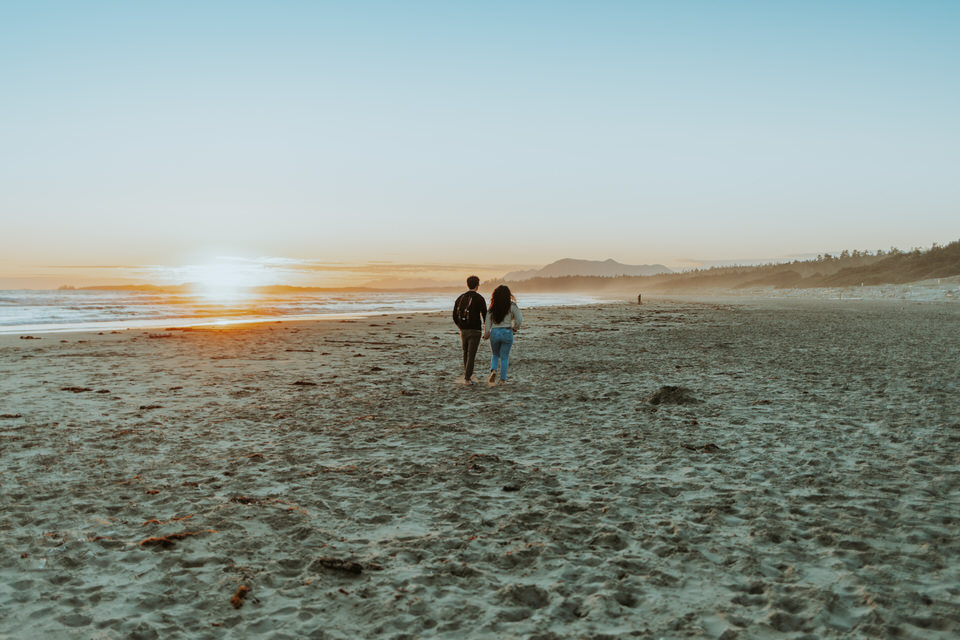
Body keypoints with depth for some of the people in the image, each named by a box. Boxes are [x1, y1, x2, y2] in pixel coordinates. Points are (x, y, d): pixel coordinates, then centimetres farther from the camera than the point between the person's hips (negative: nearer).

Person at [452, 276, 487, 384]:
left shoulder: (460, 298, 5)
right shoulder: (480, 299, -9)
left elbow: (455, 317, 8)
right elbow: (485, 316, -9)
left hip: (463, 331, 5)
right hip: (475, 331, -5)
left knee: (466, 353, 20)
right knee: (471, 355, -2)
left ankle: (467, 374, 27)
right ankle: (467, 378, -6)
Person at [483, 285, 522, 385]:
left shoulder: (493, 306, 1)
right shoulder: (512, 306, -6)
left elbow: (488, 321, 0)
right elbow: (519, 319, -10)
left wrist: (486, 334, 5)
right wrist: (514, 328, 8)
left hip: (494, 332, 2)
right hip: (507, 332, -2)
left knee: (495, 355, 20)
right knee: (504, 357, 8)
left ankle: (493, 371, -5)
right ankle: (502, 379, 8)